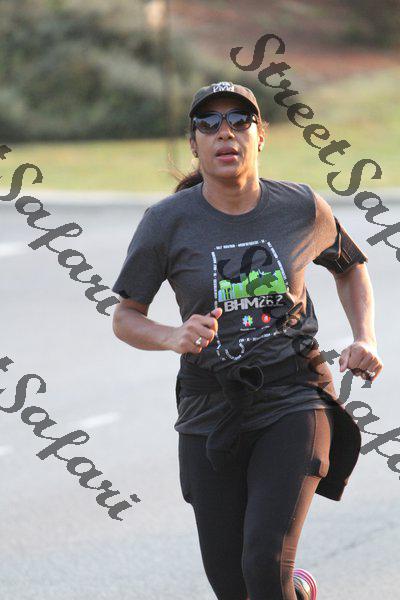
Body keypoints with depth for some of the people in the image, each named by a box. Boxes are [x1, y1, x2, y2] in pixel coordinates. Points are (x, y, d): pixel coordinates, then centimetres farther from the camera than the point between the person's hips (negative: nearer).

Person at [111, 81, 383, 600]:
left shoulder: (303, 209, -2)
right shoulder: (168, 221, -7)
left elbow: (350, 267, 19)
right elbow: (125, 319, 0)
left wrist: (365, 338, 3)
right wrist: (175, 338, -20)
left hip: (293, 401, -1)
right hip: (211, 412, 1)